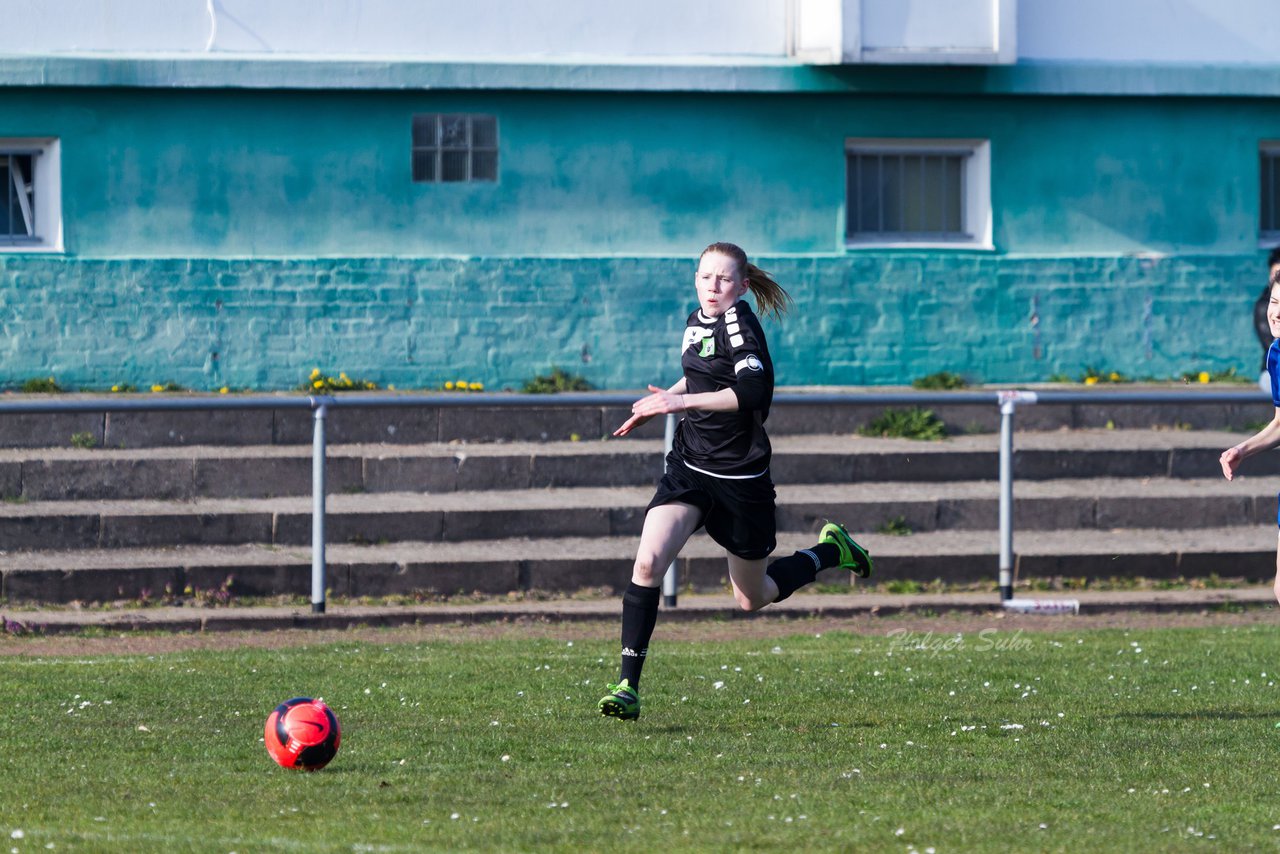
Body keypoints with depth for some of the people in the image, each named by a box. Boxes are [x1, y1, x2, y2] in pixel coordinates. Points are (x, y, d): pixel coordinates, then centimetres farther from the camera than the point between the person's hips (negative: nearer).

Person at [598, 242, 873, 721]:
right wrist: (664, 400, 14)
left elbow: (752, 391, -33)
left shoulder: (738, 324, -16)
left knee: (752, 599, 12)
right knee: (648, 561, -18)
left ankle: (829, 551, 40)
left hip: (740, 478, -6)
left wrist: (683, 401, -37)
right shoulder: (697, 321, 7)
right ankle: (628, 686, -17)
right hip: (689, 466, 6)